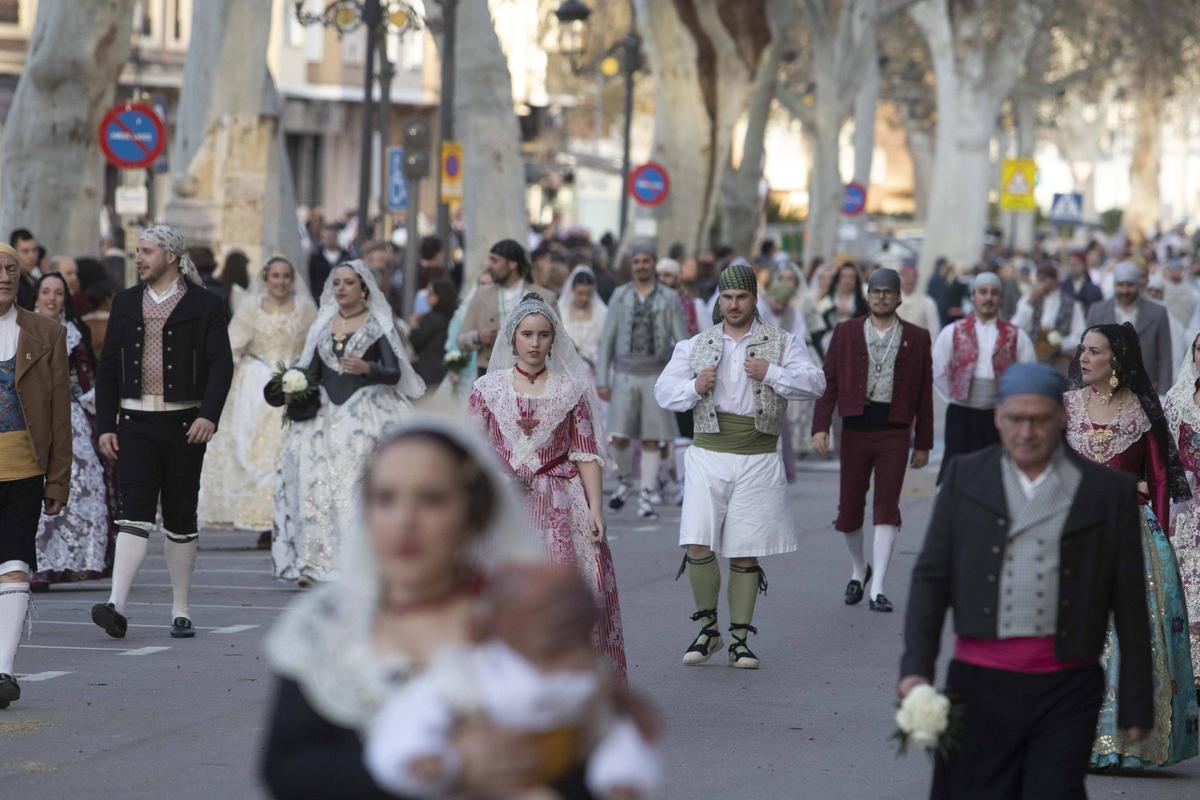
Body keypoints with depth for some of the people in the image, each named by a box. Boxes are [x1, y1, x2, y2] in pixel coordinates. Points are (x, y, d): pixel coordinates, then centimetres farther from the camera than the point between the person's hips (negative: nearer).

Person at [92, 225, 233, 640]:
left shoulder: (204, 305, 1)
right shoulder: (126, 303, 11)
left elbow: (221, 364, -6)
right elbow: (107, 367, 12)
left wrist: (209, 415, -21)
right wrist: (105, 426, 5)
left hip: (184, 424, -2)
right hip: (136, 423, 2)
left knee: (181, 518, 7)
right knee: (134, 513, -11)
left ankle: (180, 610, 16)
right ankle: (117, 606, -21)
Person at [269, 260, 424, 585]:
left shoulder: (378, 325, 2)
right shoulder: (323, 324, 15)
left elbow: (394, 373, -5)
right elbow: (311, 371, 16)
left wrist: (366, 368, -23)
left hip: (367, 411, -4)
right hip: (325, 412, 4)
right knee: (316, 481, -9)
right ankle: (316, 561, -9)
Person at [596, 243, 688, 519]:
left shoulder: (670, 298, 0)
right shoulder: (620, 296, 4)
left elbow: (682, 342, 0)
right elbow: (607, 340, 4)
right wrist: (602, 380, -1)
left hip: (656, 376, -1)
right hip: (625, 375, 1)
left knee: (652, 441, -1)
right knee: (619, 438, -6)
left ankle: (646, 501, 2)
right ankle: (625, 480, 22)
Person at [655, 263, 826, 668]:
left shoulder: (782, 343, 7)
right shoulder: (695, 345, 12)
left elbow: (814, 384, -4)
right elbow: (663, 391, 10)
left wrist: (771, 374, -17)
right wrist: (694, 387, -10)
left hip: (758, 460, -1)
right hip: (708, 454, 1)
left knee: (745, 555, 1)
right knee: (698, 546, -12)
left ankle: (739, 640, 10)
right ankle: (707, 629, 6)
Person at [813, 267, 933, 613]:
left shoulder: (916, 338, 5)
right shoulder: (846, 332, 7)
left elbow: (924, 393, 7)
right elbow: (829, 381, 3)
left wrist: (923, 443, 6)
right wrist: (820, 427, -8)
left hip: (894, 431, -1)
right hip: (856, 428, 1)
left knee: (887, 507, -8)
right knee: (849, 507, 7)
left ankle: (877, 589, -7)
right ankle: (859, 569, 33)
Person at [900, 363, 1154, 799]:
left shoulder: (1108, 491, 4)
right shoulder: (964, 477, 9)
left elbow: (1129, 604, 5)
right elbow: (931, 578, 7)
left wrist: (1135, 705, 3)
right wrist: (916, 667, -5)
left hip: (1066, 689, -1)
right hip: (981, 681, 1)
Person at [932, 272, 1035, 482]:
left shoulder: (1015, 336, 4)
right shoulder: (953, 333, 3)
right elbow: (938, 372, 6)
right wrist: (954, 397, 5)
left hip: (999, 416, 1)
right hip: (960, 415, -1)